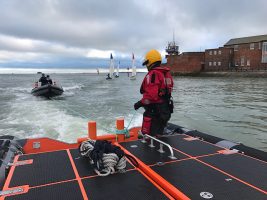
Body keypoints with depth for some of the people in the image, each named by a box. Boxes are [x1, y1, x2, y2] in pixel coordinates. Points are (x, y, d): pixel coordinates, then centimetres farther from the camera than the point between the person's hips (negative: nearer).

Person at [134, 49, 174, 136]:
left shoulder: (153, 74, -16)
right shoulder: (166, 73, 13)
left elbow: (151, 94, -26)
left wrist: (140, 103, -14)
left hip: (155, 111, -9)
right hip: (166, 109, 10)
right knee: (158, 135, 20)